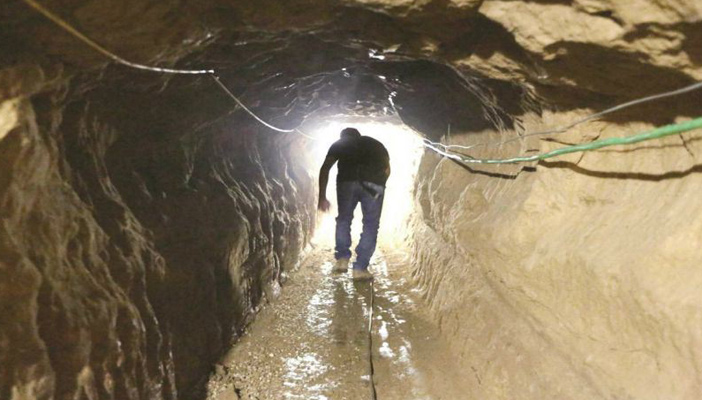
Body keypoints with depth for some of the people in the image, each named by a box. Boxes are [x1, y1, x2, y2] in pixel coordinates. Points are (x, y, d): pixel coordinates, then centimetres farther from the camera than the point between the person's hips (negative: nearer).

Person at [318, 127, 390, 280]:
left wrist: (322, 197, 13)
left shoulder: (338, 144, 28)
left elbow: (325, 168, 13)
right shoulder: (376, 144, 34)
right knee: (371, 225, 10)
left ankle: (342, 259, 17)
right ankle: (360, 268, 8)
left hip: (347, 181, 0)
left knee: (343, 219, 22)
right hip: (374, 183, 0)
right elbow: (387, 169, 20)